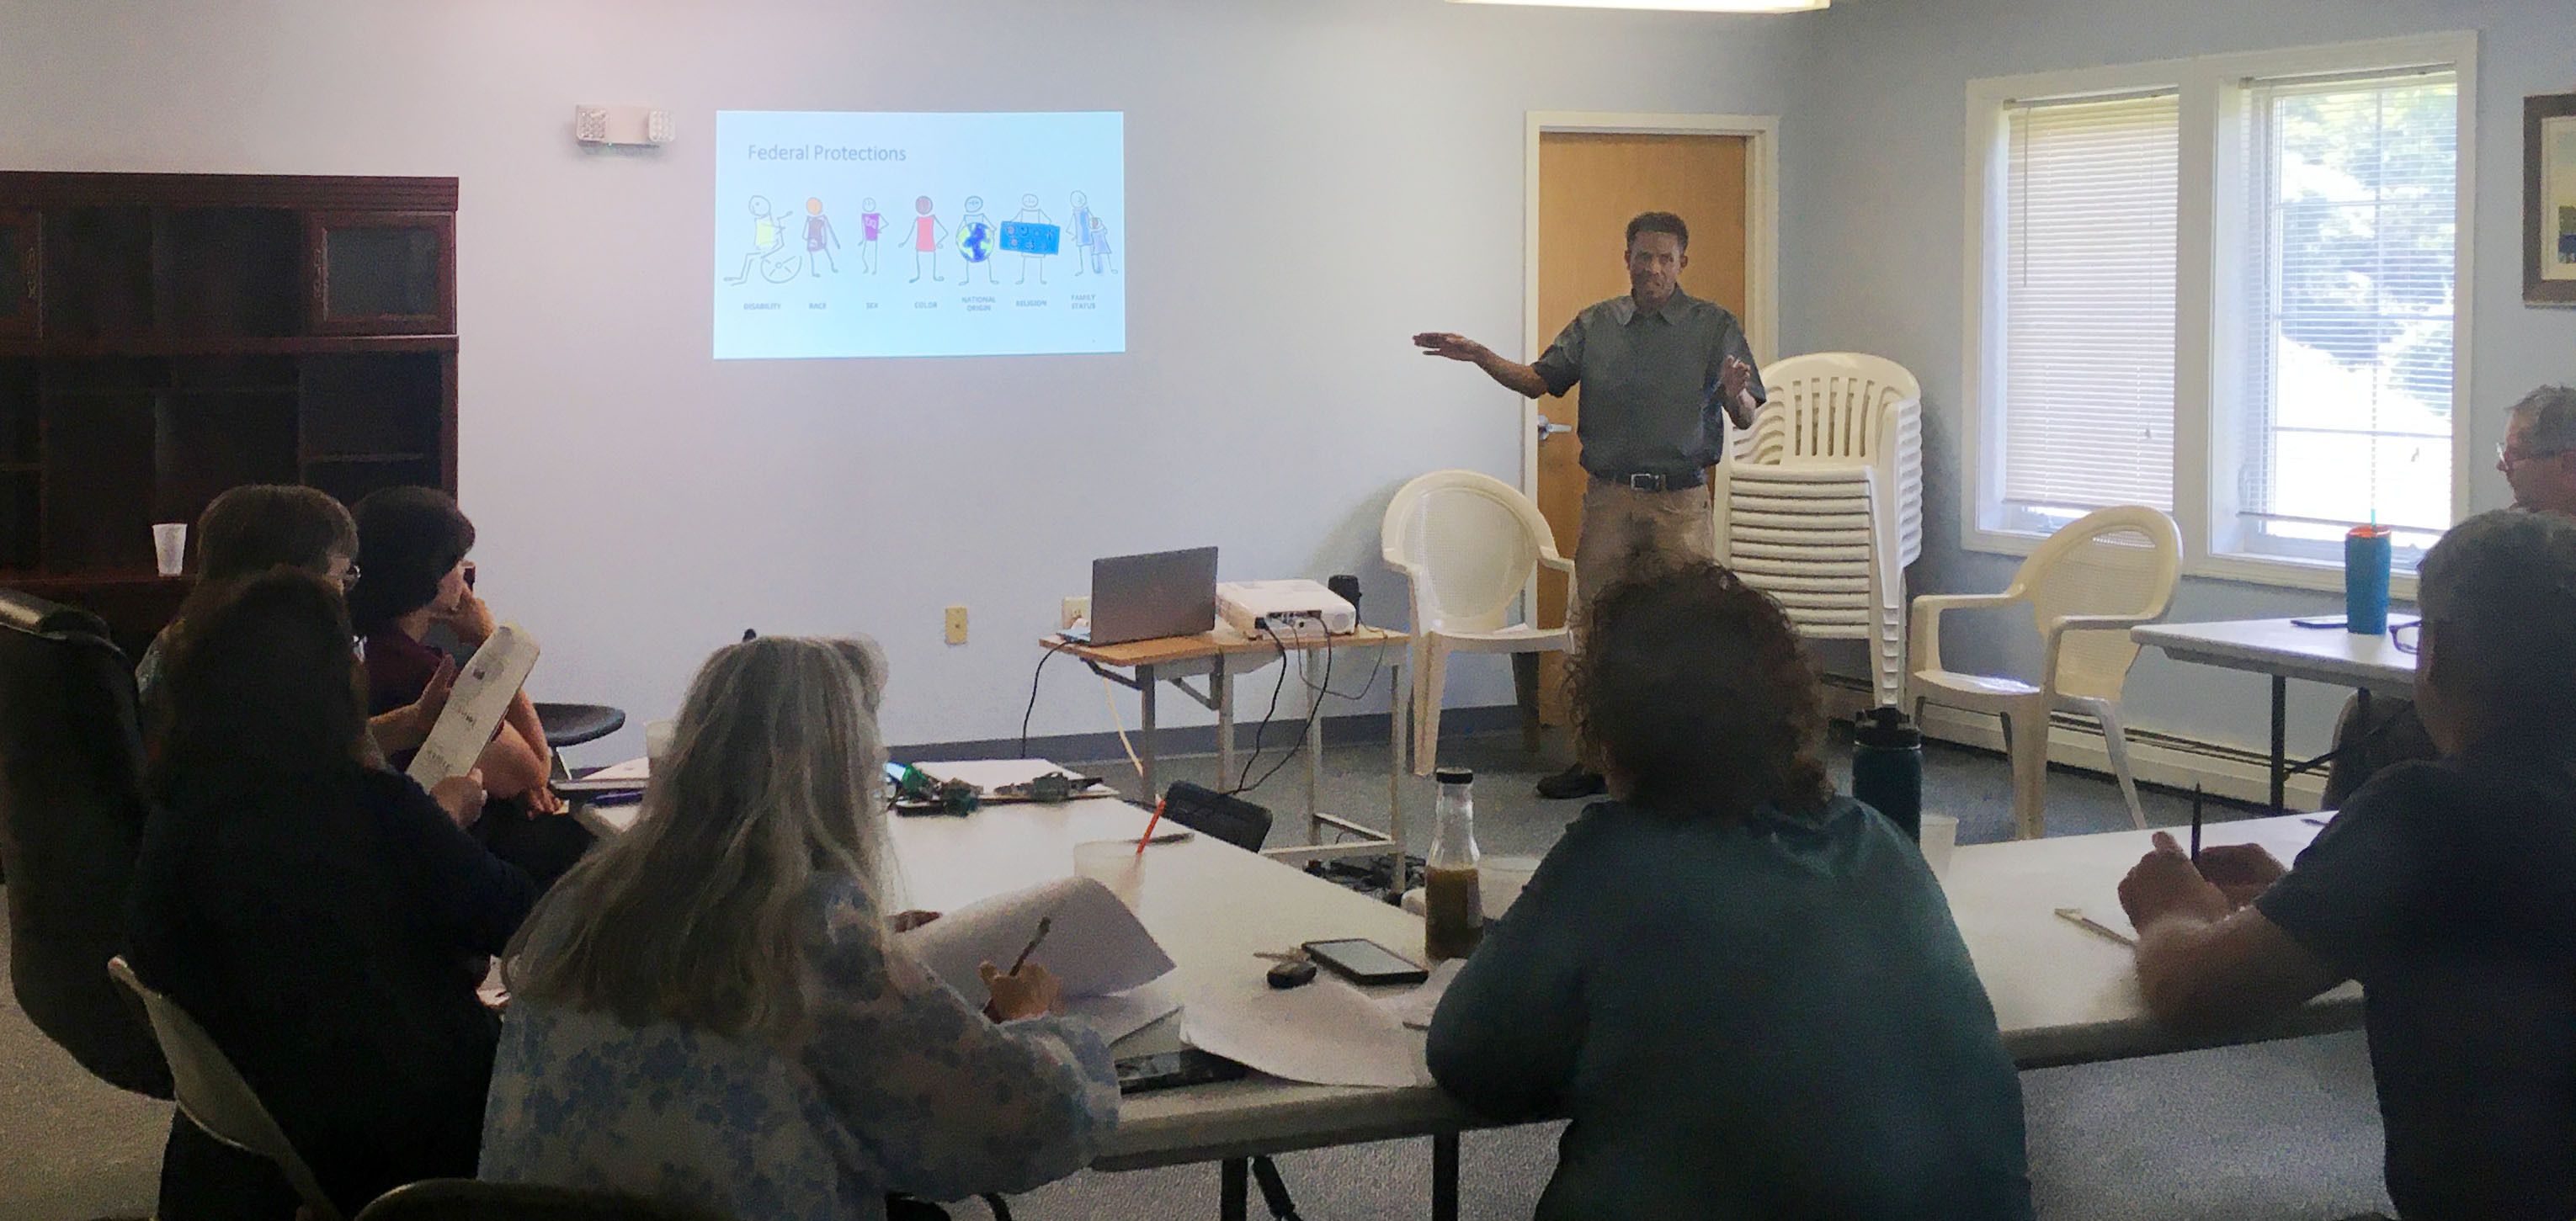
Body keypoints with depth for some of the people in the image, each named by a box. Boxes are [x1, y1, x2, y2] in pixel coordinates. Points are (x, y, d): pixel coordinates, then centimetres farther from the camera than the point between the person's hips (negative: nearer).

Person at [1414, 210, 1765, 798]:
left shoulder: (1714, 326, 3)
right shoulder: (1594, 325, 11)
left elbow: (1747, 419, -1)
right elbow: (1539, 379, 15)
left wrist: (1736, 396, -24)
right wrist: (1478, 355, 1)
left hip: (1681, 501, -2)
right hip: (1608, 499, 3)